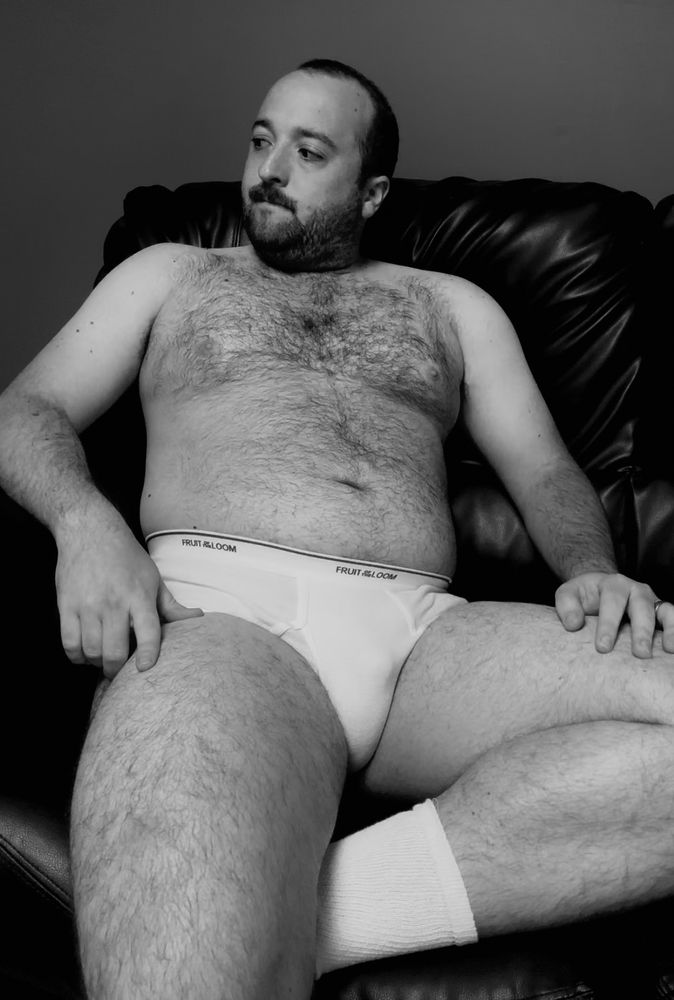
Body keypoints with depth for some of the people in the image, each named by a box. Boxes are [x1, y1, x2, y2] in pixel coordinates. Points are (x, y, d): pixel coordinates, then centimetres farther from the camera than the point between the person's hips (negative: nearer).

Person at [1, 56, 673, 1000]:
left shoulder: (451, 304, 28)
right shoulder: (170, 274, 26)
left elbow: (546, 470, 20)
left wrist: (594, 570, -4)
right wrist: (84, 519, -8)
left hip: (426, 632, 5)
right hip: (220, 612, -4)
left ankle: (304, 918, -27)